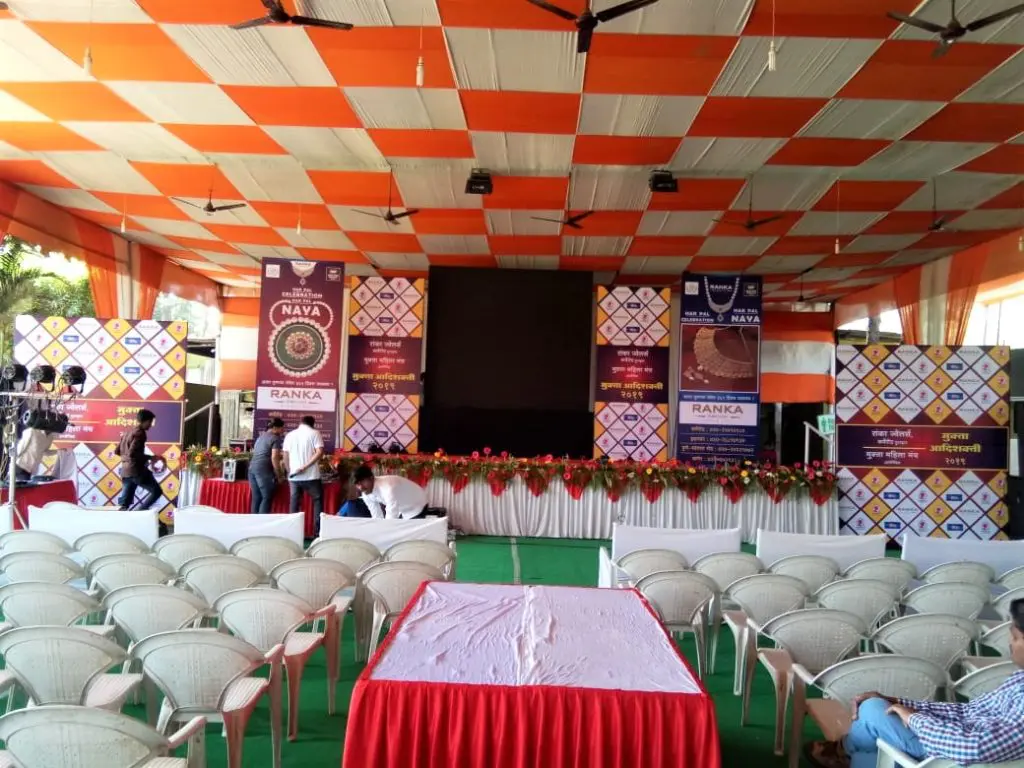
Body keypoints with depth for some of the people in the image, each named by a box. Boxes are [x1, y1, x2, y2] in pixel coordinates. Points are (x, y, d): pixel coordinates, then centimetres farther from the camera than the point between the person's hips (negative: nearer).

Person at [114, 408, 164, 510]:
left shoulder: (127, 433, 18)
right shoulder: (140, 433, -11)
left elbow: (117, 451, 22)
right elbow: (132, 453, -21)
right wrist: (150, 457, -14)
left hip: (125, 472, 9)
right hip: (137, 470, -9)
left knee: (125, 503, 9)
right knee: (157, 491, 3)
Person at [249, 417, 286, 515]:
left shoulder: (261, 437, 23)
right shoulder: (275, 438, -3)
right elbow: (274, 458, -13)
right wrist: (279, 474, -6)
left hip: (252, 468, 8)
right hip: (264, 470, -8)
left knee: (256, 498, 9)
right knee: (267, 498, -5)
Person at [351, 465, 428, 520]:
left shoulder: (388, 488, -39)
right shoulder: (366, 494, -14)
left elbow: (391, 519, -39)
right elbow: (377, 518, -5)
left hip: (416, 507, -7)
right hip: (400, 510, 7)